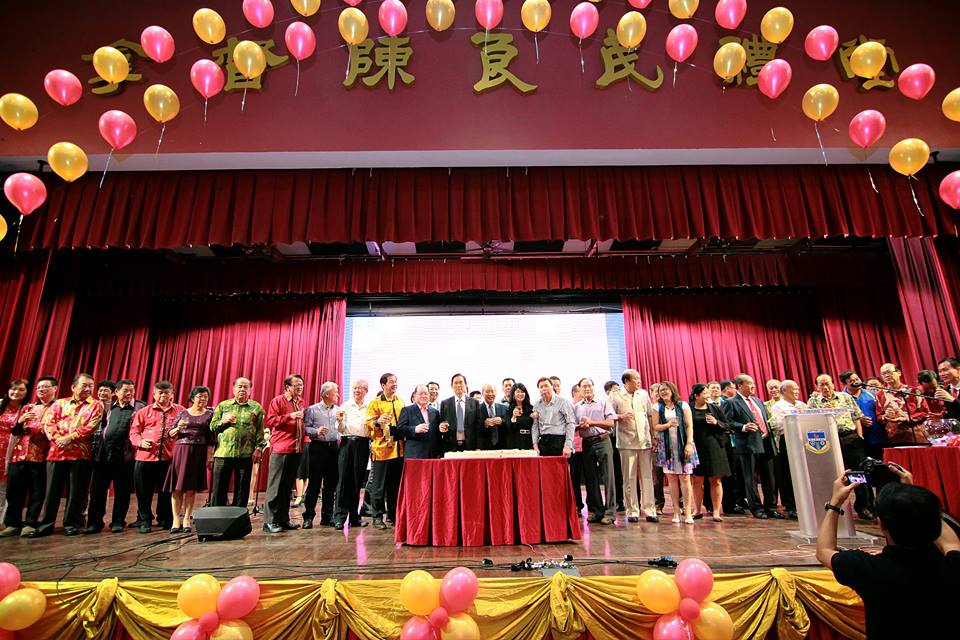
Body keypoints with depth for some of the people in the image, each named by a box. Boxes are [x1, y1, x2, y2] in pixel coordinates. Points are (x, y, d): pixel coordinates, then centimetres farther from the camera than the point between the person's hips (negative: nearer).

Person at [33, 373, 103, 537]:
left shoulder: (95, 405, 6)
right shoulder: (60, 403, 15)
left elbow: (91, 426, -5)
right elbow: (48, 422, 4)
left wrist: (70, 438, -15)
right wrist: (57, 438, -12)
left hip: (81, 454, -2)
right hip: (56, 451, 3)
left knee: (76, 491, 2)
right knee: (52, 489, 7)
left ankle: (71, 523, 13)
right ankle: (47, 524, 18)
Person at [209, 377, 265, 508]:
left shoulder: (256, 407, 6)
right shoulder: (223, 405, 12)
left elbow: (260, 430, 2)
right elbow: (212, 426, 11)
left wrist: (258, 448, -8)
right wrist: (223, 421, -7)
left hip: (245, 454, -1)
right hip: (223, 452, 1)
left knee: (242, 490, 7)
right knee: (218, 489, 5)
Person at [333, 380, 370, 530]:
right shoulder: (345, 406, 7)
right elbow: (340, 429, 4)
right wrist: (339, 421, -17)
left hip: (362, 445, 1)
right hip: (347, 443, -1)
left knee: (357, 481, 6)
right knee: (343, 480, -6)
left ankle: (354, 516, 15)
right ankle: (339, 517, 0)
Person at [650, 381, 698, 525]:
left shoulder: (683, 405, 6)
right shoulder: (656, 408, 9)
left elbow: (689, 426, 1)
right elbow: (655, 427, 3)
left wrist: (689, 443, -9)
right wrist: (668, 425, -14)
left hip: (683, 445, -1)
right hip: (666, 447, 1)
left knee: (685, 478, -4)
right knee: (672, 479, 2)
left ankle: (688, 512, 1)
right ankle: (676, 511, 8)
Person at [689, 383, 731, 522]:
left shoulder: (714, 408, 7)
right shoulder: (689, 409, 0)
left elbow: (726, 426, 9)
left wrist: (716, 422, -10)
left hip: (714, 449, 2)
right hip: (696, 449, -1)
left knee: (716, 481, 3)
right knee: (697, 481, 6)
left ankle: (716, 512, 11)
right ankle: (698, 510, 18)